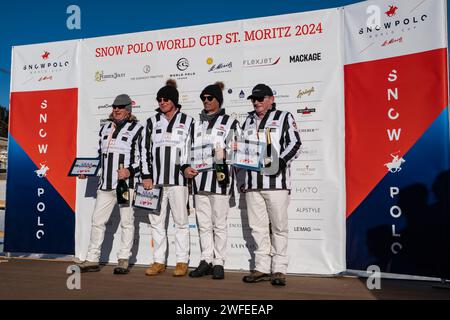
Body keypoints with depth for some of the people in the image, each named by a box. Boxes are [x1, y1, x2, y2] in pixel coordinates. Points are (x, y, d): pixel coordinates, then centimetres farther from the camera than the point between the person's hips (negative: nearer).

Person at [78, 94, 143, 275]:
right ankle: (92, 260, 18)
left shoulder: (137, 129, 0)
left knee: (126, 221, 3)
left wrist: (130, 171, -19)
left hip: (127, 183, -5)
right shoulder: (105, 128, 18)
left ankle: (123, 260, 13)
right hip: (106, 183, 6)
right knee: (97, 220, 7)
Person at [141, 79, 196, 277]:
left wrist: (186, 167, -16)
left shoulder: (187, 121, 6)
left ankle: (182, 262, 11)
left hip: (177, 179, -3)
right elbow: (145, 149, 9)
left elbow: (192, 149, 2)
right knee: (156, 221, 7)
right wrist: (146, 176, 2)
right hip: (155, 179, 3)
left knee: (181, 221, 1)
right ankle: (159, 261, 18)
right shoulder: (152, 121, 13)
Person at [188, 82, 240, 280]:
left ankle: (218, 263, 8)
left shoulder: (230, 122, 6)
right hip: (200, 178, 5)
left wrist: (222, 154, -19)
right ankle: (206, 261, 16)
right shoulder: (198, 124, 21)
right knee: (203, 224, 8)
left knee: (219, 223, -1)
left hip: (220, 177, -5)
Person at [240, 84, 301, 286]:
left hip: (276, 181, -5)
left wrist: (281, 162, -17)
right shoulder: (248, 121, 22)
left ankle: (279, 269, 8)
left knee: (279, 227, -1)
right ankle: (262, 268, 17)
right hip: (252, 183, 5)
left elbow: (295, 143, -3)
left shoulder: (284, 118, 7)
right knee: (258, 227, 8)